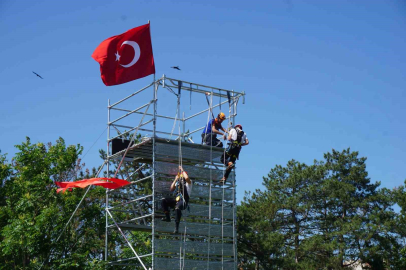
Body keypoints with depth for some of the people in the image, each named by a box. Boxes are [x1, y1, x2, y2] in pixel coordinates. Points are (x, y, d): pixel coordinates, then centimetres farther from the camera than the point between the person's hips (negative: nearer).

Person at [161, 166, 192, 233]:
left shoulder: (188, 182, 3)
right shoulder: (178, 183, 22)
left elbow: (187, 177, -21)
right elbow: (171, 189, 14)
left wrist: (182, 170, -6)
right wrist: (175, 180, 9)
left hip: (183, 202, -7)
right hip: (176, 200, 7)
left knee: (177, 208, -40)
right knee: (163, 201, -9)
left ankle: (176, 227, -39)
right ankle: (167, 217, -8)